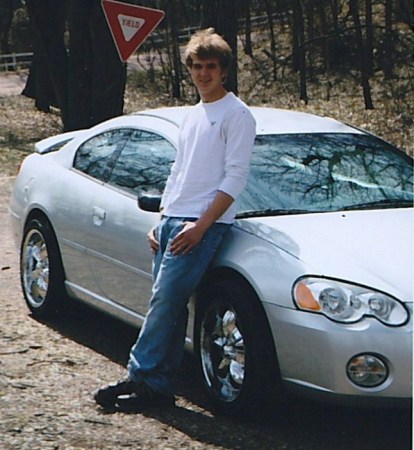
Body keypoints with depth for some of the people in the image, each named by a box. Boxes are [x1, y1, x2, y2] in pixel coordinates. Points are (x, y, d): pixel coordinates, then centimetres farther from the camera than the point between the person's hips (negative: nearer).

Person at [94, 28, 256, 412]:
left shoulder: (236, 114, -4)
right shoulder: (192, 116, 21)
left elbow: (235, 177, -12)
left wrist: (200, 225, -18)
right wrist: (162, 220, 17)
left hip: (203, 224, -8)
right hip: (172, 221, 8)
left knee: (165, 299, -14)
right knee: (168, 305, 5)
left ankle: (140, 377, -12)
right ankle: (162, 386, 7)